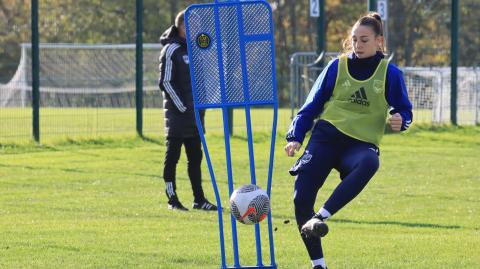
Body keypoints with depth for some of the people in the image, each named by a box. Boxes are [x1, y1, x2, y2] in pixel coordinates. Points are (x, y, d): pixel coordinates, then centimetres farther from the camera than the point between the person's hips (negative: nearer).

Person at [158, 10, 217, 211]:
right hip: (177, 114, -8)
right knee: (173, 155, -2)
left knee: (195, 157, 9)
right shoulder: (171, 50, -9)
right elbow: (166, 83, -14)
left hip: (195, 113, 8)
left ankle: (199, 199, 12)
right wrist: (182, 108, -16)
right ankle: (172, 199, 1)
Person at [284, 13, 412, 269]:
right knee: (301, 199, -12)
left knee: (369, 163, -39)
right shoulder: (337, 67, 6)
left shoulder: (390, 74, 4)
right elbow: (312, 105, 12)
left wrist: (400, 120, -11)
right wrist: (295, 136, 2)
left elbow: (403, 110, 13)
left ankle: (321, 217, -41)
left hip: (361, 143, -1)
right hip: (326, 136, 2)